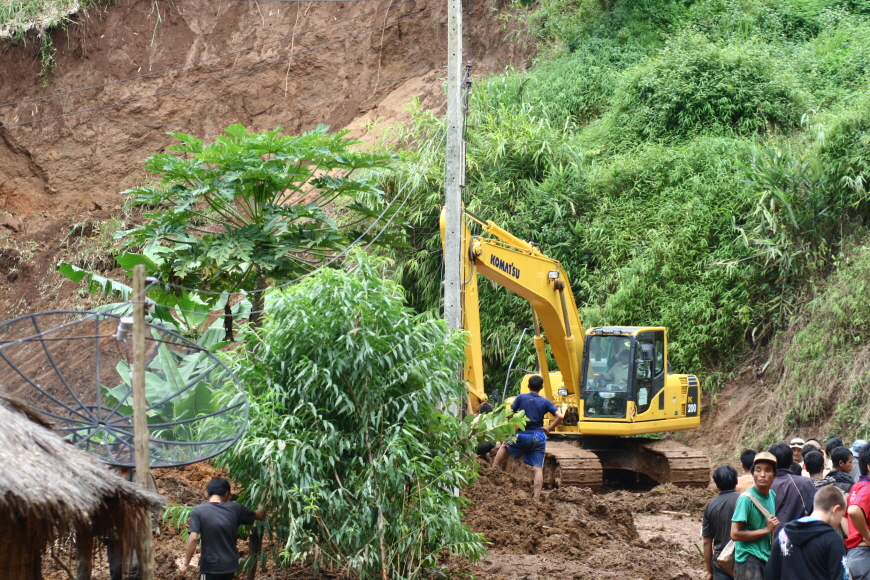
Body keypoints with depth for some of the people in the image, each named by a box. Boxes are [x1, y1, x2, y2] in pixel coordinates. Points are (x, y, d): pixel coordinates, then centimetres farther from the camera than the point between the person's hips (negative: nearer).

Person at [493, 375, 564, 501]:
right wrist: (549, 428, 4)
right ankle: (536, 498, -7)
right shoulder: (545, 402, 2)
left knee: (505, 446, 28)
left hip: (523, 436, -1)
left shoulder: (521, 398, -3)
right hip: (539, 438, 1)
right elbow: (560, 416, -8)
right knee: (538, 469, 2)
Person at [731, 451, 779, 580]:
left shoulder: (772, 495, 10)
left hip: (766, 559, 8)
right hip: (748, 560, -8)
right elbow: (735, 534, -18)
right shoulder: (746, 498, -13)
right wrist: (766, 530, -14)